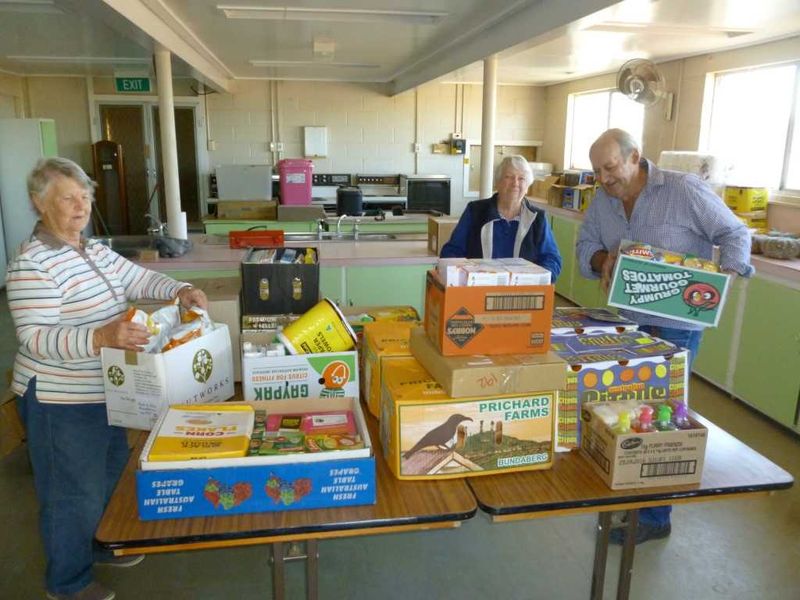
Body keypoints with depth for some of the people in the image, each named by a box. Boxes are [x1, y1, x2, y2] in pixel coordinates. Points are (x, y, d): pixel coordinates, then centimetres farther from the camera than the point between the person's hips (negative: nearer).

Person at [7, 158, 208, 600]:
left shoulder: (93, 250, 6)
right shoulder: (32, 265, -22)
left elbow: (138, 279, 9)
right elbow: (35, 339, -28)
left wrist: (179, 291, -10)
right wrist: (101, 337, -43)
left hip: (107, 392, 9)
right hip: (62, 402, -9)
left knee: (109, 476, 25)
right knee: (75, 492, 8)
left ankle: (98, 545, 48)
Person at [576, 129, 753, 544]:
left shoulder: (685, 190, -10)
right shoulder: (601, 201, 7)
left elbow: (735, 234, -6)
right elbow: (585, 247, 8)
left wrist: (725, 277, -23)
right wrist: (601, 259, -15)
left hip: (675, 328, -6)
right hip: (625, 322, 6)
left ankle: (653, 517, 16)